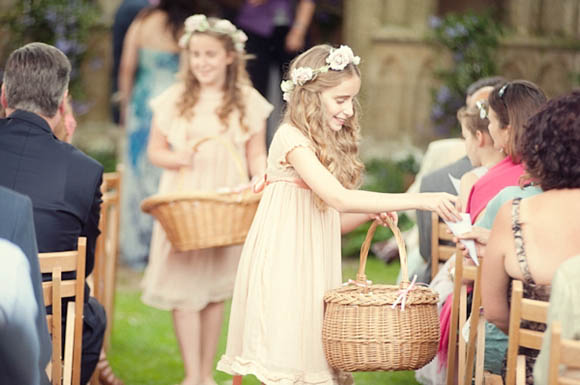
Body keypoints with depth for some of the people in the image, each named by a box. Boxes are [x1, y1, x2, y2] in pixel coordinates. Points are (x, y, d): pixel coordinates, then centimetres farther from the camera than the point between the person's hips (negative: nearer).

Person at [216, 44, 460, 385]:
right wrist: (419, 201, -25)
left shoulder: (332, 146, 15)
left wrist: (370, 213, -2)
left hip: (314, 272, 8)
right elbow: (339, 198, -24)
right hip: (284, 269, -8)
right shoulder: (291, 138, -12)